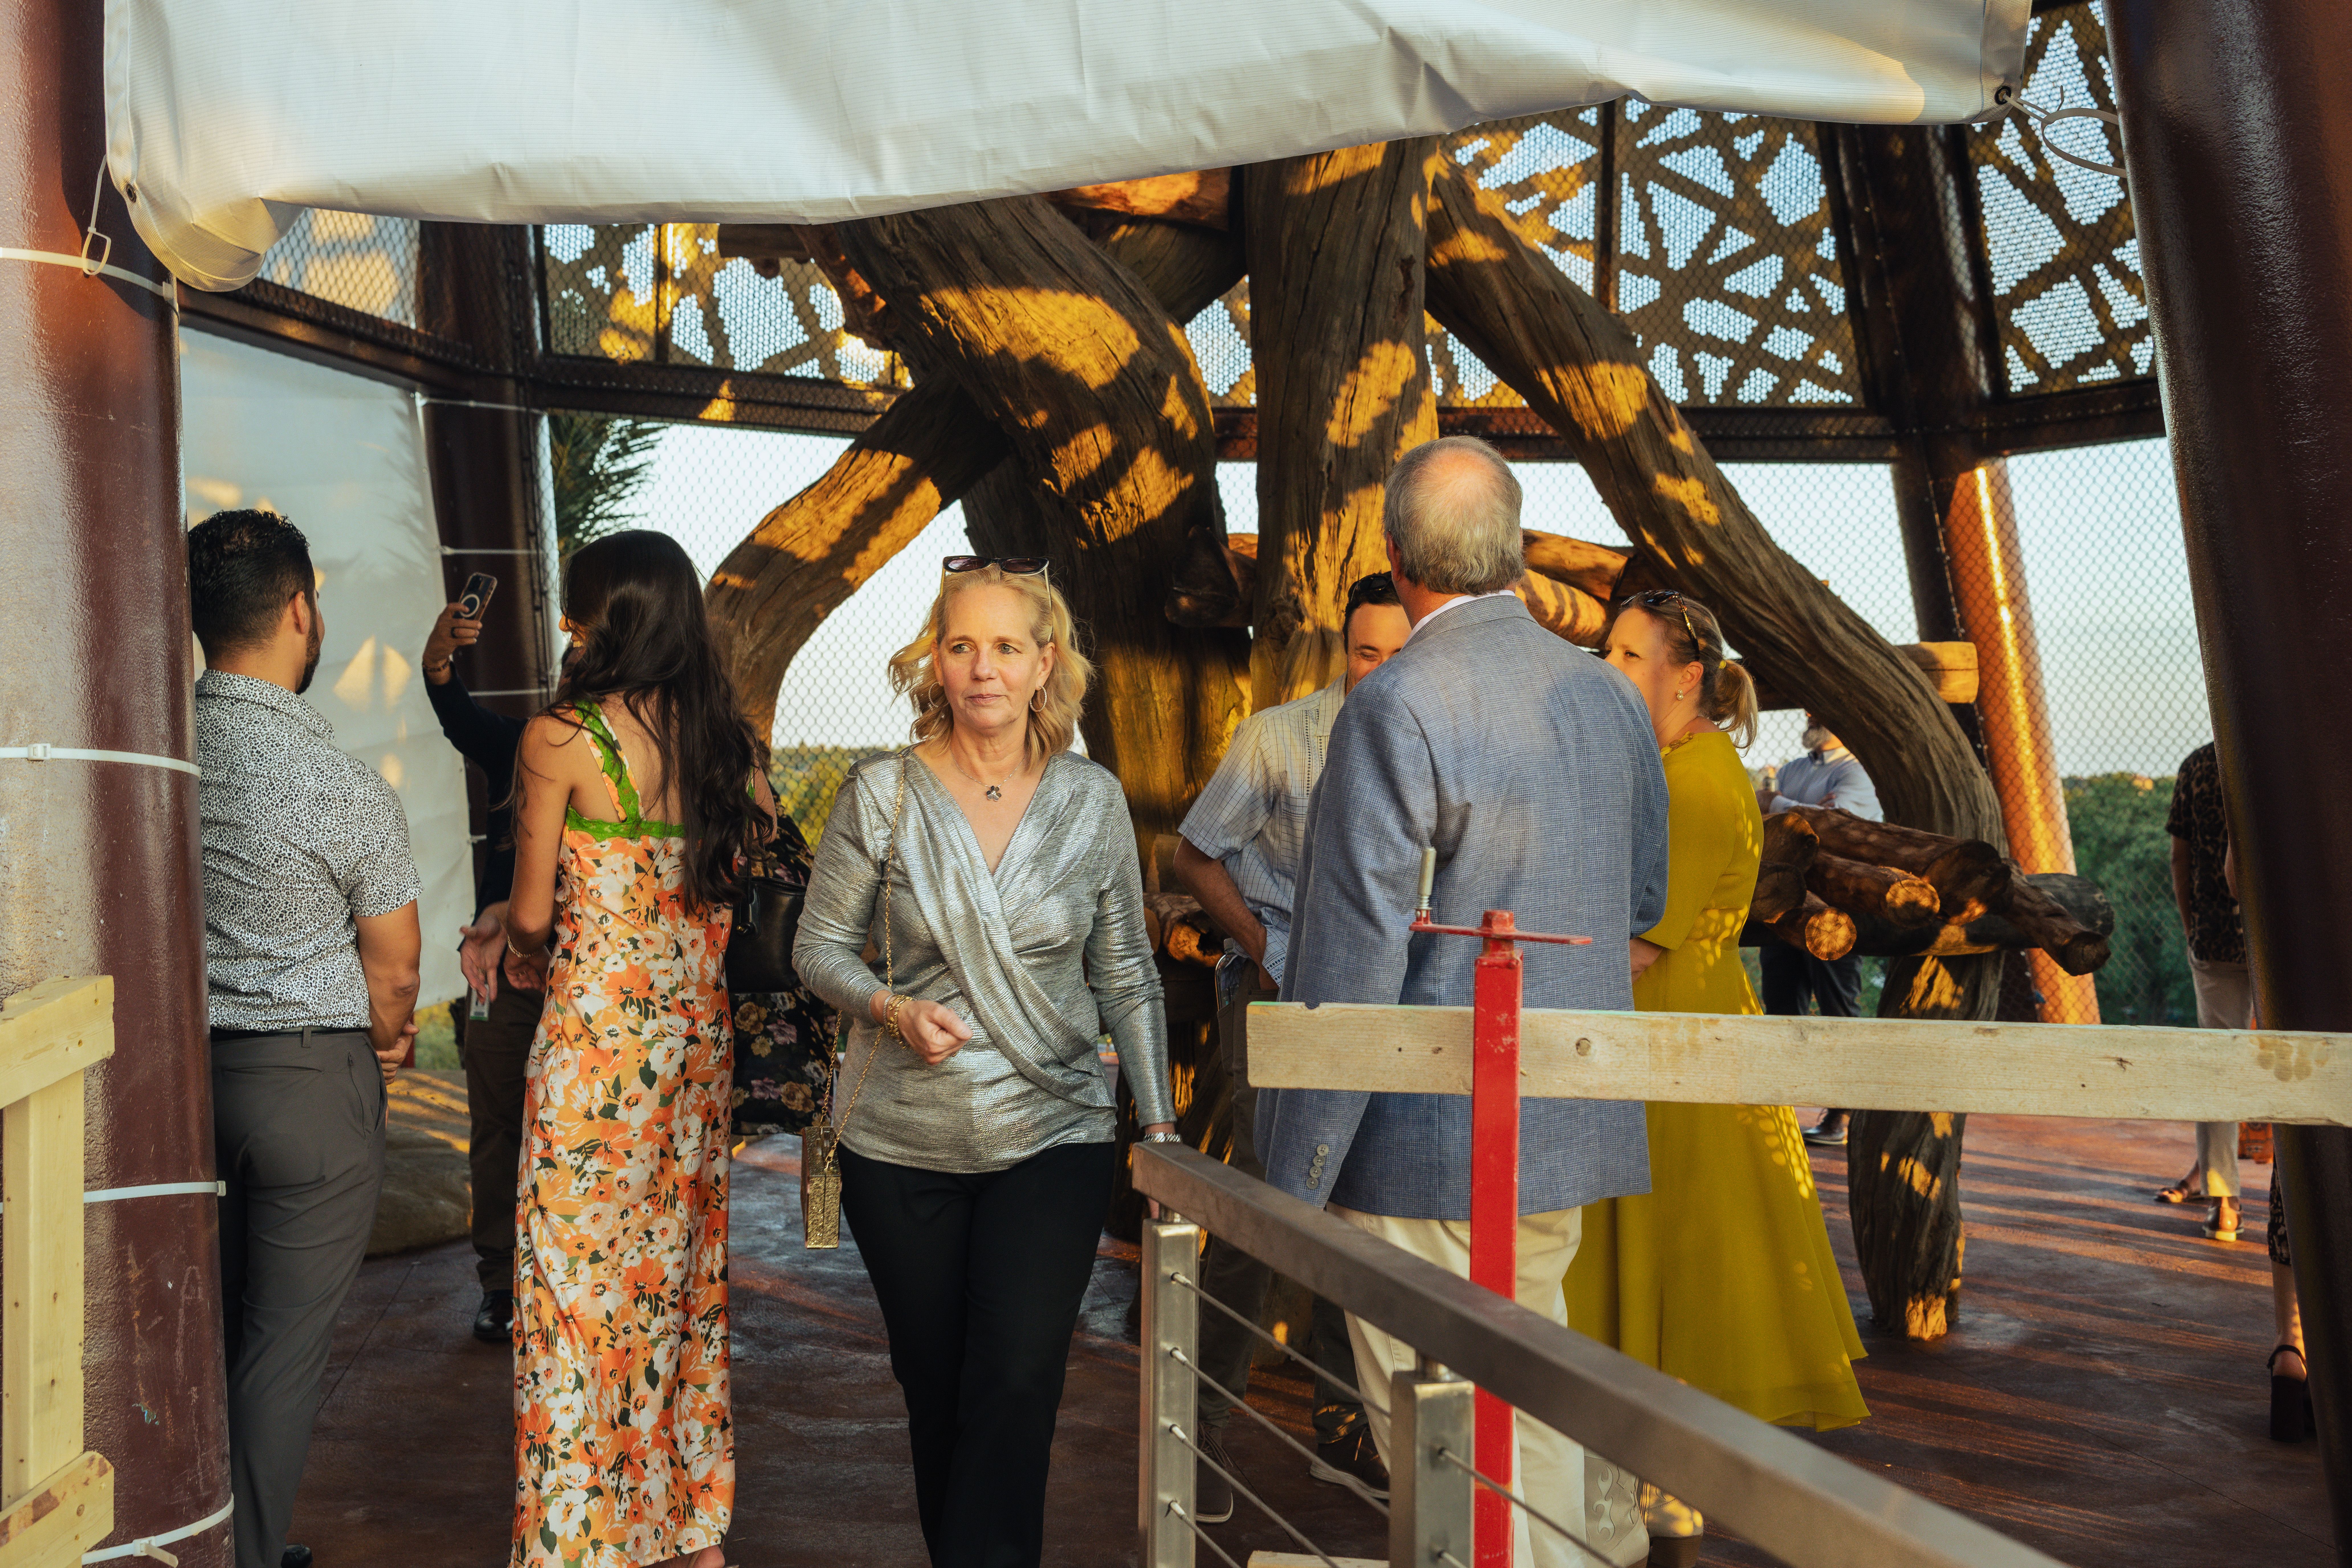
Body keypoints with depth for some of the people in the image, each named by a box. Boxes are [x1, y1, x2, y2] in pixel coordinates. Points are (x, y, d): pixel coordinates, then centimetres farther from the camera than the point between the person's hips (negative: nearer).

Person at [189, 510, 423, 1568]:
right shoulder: (349, 792, -18)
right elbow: (394, 975, -8)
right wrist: (385, 1044, 13)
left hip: (185, 1063, 6)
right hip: (311, 1078, -6)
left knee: (211, 1326, 19)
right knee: (286, 1345, 6)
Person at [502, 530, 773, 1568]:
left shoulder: (560, 736, -10)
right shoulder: (723, 738, 4)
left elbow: (532, 914, -7)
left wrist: (531, 951, 16)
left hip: (596, 1030, -6)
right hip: (699, 1028, 6)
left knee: (580, 1280, 5)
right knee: (683, 1272, 16)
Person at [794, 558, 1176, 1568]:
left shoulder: (1093, 801, 0)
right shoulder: (882, 794, -4)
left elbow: (1125, 974, 6)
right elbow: (820, 947, 2)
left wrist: (1159, 1118, 3)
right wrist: (893, 1010, -17)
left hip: (1053, 1135, 0)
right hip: (902, 1144, 1)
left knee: (1017, 1383, -8)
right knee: (933, 1388, 13)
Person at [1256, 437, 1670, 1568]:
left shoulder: (1395, 711, -17)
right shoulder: (1608, 696, 6)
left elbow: (1351, 965, -19)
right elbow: (1643, 903, 17)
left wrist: (1294, 1177, -12)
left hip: (1430, 1137, -8)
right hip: (1571, 1123, 8)